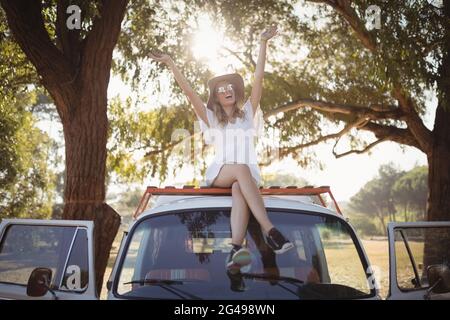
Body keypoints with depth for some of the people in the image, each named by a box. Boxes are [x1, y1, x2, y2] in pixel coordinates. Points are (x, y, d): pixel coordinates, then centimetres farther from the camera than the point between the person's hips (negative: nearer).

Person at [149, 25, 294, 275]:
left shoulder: (247, 113, 20)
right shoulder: (212, 118, 20)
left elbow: (258, 80, 12)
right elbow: (188, 91, 11)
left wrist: (263, 44, 6)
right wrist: (170, 63, 4)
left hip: (248, 174, 1)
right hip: (219, 173, -1)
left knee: (239, 189, -37)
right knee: (240, 169, -37)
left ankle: (236, 249, -60)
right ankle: (270, 231, -50)